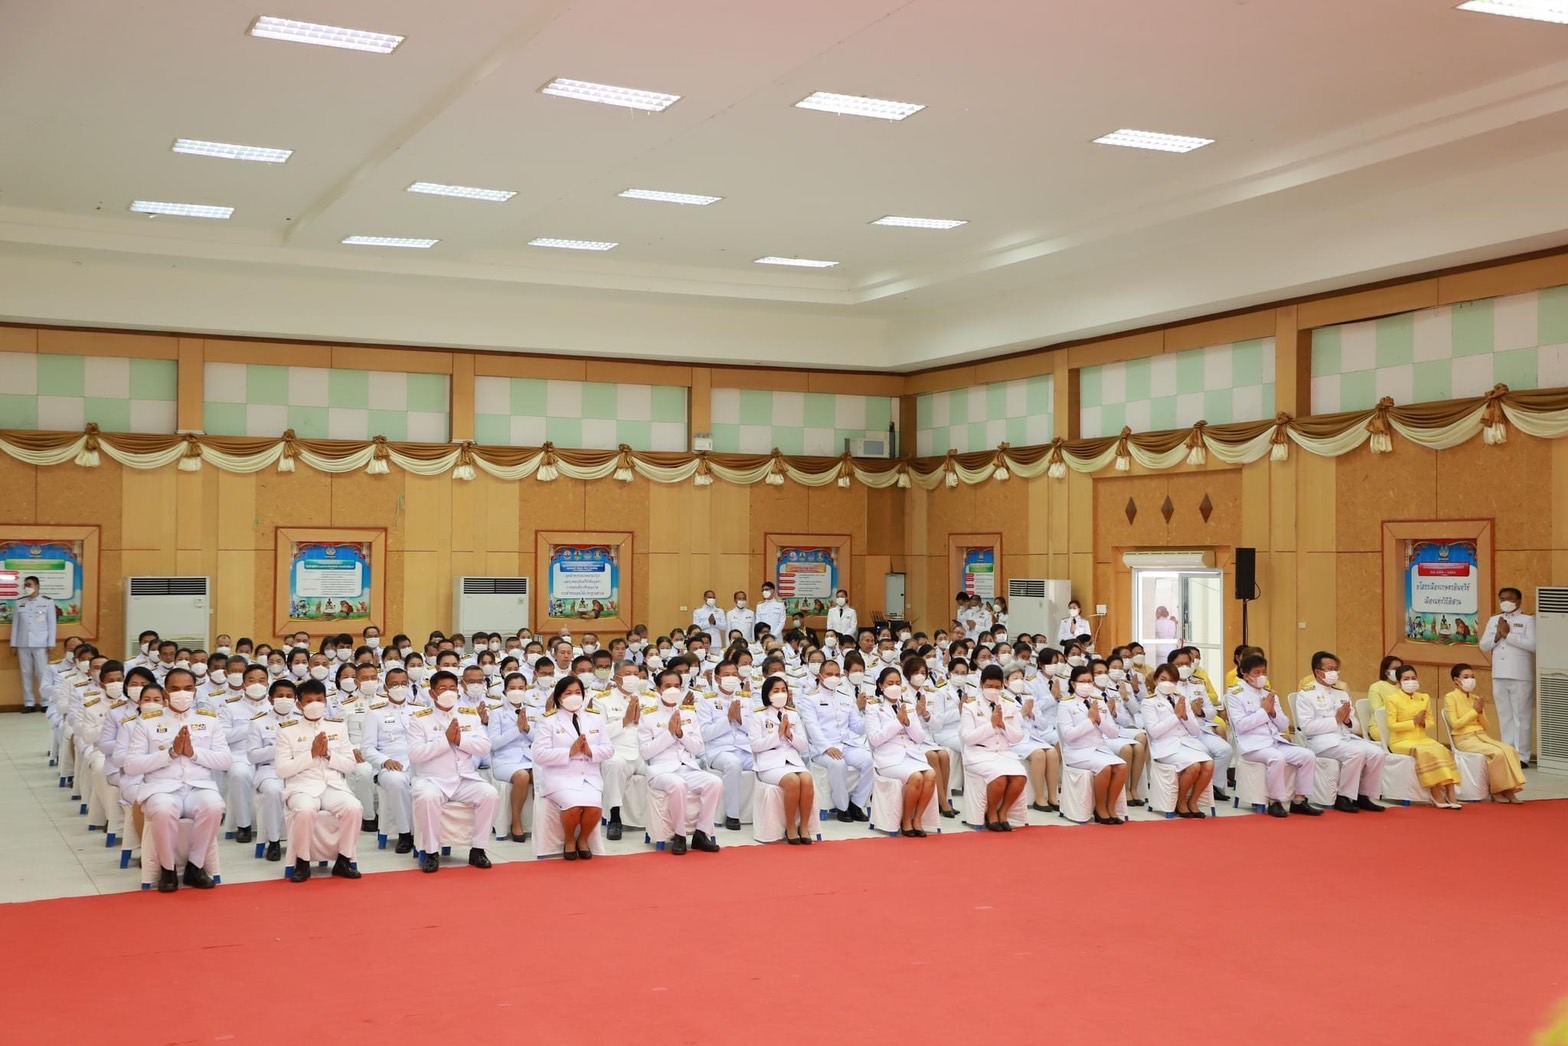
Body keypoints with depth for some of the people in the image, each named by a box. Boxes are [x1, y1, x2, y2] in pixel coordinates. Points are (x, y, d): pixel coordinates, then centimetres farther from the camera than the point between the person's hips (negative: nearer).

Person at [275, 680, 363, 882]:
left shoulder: (339, 726, 14)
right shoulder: (287, 730, 7)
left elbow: (350, 765, 10)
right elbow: (282, 770, -1)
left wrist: (328, 755, -7)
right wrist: (311, 754, -10)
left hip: (334, 786, 2)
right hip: (302, 787, -2)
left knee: (354, 808, -30)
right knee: (305, 810, -37)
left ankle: (343, 860, -11)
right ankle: (302, 862, -13)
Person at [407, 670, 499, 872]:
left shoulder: (471, 715, 12)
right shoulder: (419, 718, 2)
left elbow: (485, 747, 3)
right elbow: (414, 754, -10)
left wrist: (460, 739, -13)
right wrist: (445, 739, -16)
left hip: (466, 780, 3)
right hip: (433, 780, -3)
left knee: (491, 794, -24)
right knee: (427, 797, -36)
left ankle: (478, 849, -9)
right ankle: (432, 852, -18)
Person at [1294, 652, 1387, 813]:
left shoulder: (1342, 694, 21)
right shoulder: (1306, 695, 1)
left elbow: (1356, 727, 19)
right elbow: (1306, 727, -13)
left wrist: (1348, 721, -5)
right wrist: (1336, 719, -12)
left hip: (1346, 737, 7)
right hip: (1322, 741, -7)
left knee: (1377, 752, -19)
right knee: (1356, 752, -32)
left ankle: (1365, 796, -6)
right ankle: (1343, 798, -18)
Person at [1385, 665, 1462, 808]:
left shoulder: (1424, 698, 13)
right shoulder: (1393, 699, -5)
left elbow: (1430, 722, 16)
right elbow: (1391, 725, -11)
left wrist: (1423, 722, -8)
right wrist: (1414, 722, -17)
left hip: (1421, 738, 5)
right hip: (1401, 741, -5)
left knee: (1442, 750, -24)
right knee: (1425, 752, -33)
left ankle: (1450, 794, -27)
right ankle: (1437, 796, -28)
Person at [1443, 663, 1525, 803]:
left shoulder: (1476, 698, 16)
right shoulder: (1450, 697, -4)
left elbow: (1485, 726, 15)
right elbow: (1455, 724, -13)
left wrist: (1481, 712, -4)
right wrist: (1474, 711, -11)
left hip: (1481, 735, 7)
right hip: (1464, 739, -7)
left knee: (1509, 749, -21)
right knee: (1497, 752, -29)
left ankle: (1509, 790, -23)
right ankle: (1496, 790, -15)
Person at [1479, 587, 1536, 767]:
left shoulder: (1528, 620, -1)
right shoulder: (1493, 620, 14)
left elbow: (1533, 645, -15)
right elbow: (1483, 646, 10)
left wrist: (1508, 634, -14)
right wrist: (1498, 635, -7)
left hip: (1521, 676, -5)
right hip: (1499, 675, 5)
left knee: (1522, 716, -2)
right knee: (1505, 716, 9)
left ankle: (1522, 756, 1)